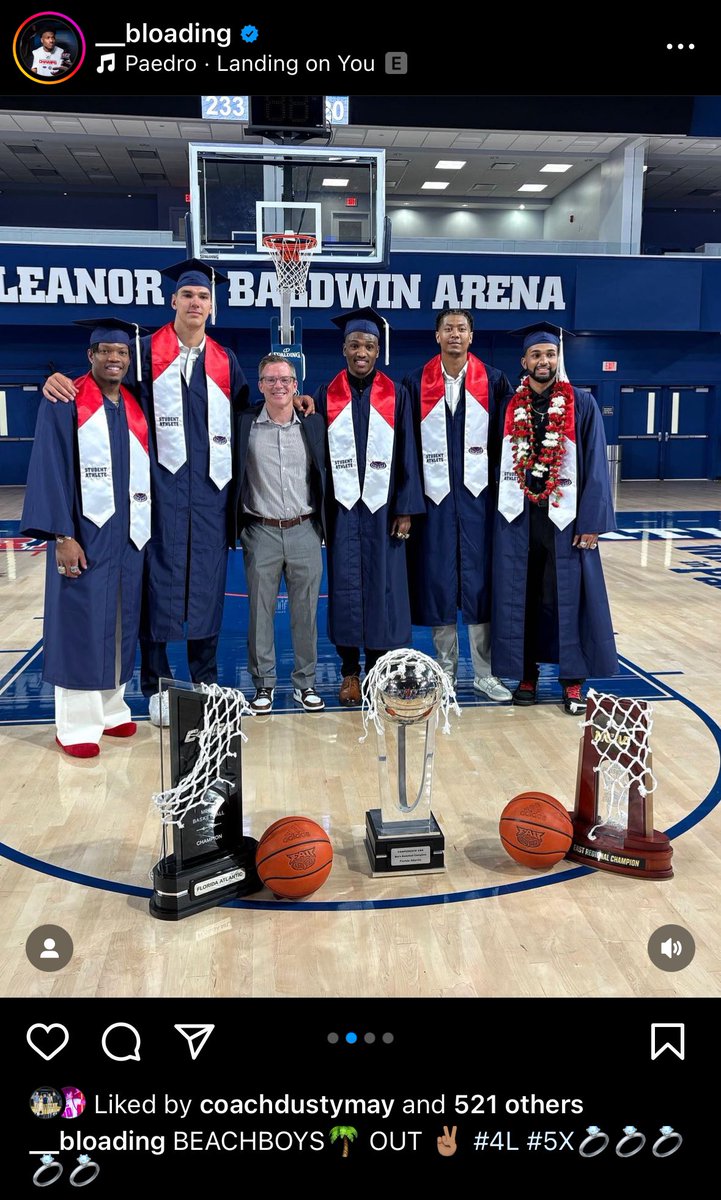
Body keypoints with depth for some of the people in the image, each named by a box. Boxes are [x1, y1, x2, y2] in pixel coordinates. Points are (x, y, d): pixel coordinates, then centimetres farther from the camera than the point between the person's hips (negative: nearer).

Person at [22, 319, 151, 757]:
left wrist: (148, 530, 8)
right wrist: (63, 536, -16)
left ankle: (111, 709, 22)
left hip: (131, 534, 5)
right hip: (85, 533, -5)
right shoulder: (65, 403, -4)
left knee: (121, 623, 10)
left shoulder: (137, 408, 12)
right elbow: (51, 470, -9)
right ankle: (76, 725, 6)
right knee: (81, 625, -2)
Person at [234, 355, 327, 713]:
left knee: (306, 611, 6)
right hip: (261, 532, -1)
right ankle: (263, 683, 17)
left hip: (305, 531, 1)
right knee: (260, 611, 5)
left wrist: (324, 522, 7)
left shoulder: (313, 425, 6)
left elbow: (324, 475, 12)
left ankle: (305, 683, 18)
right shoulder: (245, 425, 1)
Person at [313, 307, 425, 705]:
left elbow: (407, 455, 1)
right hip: (341, 506, 0)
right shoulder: (326, 396, 4)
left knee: (382, 583, 3)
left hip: (382, 506, 0)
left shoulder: (396, 395, 3)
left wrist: (406, 510, -5)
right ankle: (349, 671, 14)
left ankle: (378, 668, 15)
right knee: (344, 584, 4)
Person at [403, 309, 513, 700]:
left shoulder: (493, 381, 5)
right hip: (434, 496, 0)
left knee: (480, 583, 2)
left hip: (478, 496, 0)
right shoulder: (416, 383, 4)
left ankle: (485, 674, 12)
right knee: (438, 582, 4)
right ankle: (446, 670, 17)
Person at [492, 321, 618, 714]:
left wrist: (591, 521, -10)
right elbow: (498, 462, 9)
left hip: (564, 516, -2)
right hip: (517, 518, 2)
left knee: (568, 597, 1)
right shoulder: (510, 407, 7)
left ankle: (573, 681, 11)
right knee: (521, 597, 7)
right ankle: (526, 674, 19)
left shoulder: (582, 404, 0)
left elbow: (595, 465, -3)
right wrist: (495, 512, 2)